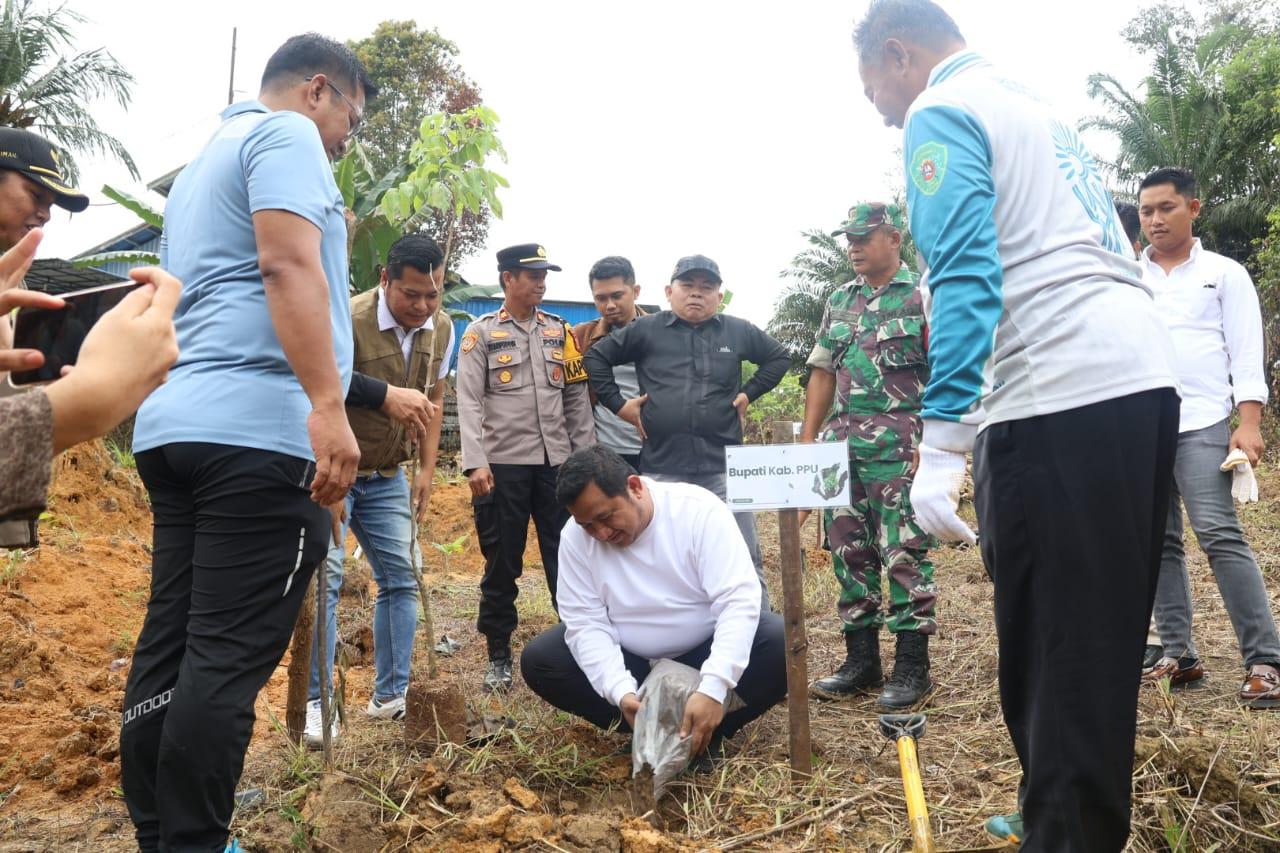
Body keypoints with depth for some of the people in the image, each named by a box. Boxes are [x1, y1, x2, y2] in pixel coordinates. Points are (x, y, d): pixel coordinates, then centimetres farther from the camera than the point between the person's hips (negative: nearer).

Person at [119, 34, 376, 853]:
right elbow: (287, 265, -16)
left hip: (176, 423, 10)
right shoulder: (287, 134, 0)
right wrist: (328, 406, -24)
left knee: (169, 649, 8)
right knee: (227, 660, -8)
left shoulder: (205, 158, 30)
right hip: (256, 429, -9)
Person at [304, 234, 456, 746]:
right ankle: (317, 702, -1)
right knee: (325, 577, -12)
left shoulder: (441, 329, -3)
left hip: (388, 476, 6)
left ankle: (390, 696, 16)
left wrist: (427, 468, 6)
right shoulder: (348, 321, -22)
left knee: (401, 578, 5)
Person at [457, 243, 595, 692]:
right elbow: (469, 402, -6)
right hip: (504, 464, -3)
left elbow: (577, 397, 11)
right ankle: (498, 656, 18)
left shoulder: (560, 332, 11)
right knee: (502, 563, 6)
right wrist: (476, 464, -15)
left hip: (557, 462, 3)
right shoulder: (481, 333, 1)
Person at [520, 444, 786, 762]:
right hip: (630, 660, 3)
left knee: (781, 643, -30)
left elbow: (739, 600, -29)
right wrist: (621, 691, -32)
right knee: (538, 659, -18)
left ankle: (709, 733, -11)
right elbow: (585, 622, -15)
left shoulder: (699, 509, -23)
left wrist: (713, 688, -41)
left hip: (705, 654, -2)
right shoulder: (575, 538, -13)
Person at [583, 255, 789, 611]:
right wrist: (618, 404, 3)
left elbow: (779, 357, 22)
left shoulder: (738, 331, 8)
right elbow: (596, 357, 10)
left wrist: (748, 393, 10)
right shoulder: (646, 330, 5)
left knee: (744, 558, 3)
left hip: (723, 466, 0)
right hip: (661, 468, 0)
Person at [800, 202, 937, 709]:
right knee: (848, 553, 9)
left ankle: (912, 668, 7)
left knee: (905, 555, -4)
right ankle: (861, 662, 19)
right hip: (843, 448, 6)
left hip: (900, 451, -6)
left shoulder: (922, 297, -2)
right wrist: (806, 441, 12)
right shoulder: (839, 301, 17)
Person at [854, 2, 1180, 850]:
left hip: (1062, 399, -9)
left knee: (1053, 651, -2)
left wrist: (941, 447, -18)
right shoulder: (1041, 108, 27)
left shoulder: (941, 112, 0)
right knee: (1103, 641, 16)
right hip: (1146, 377, 9)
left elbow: (966, 274, -15)